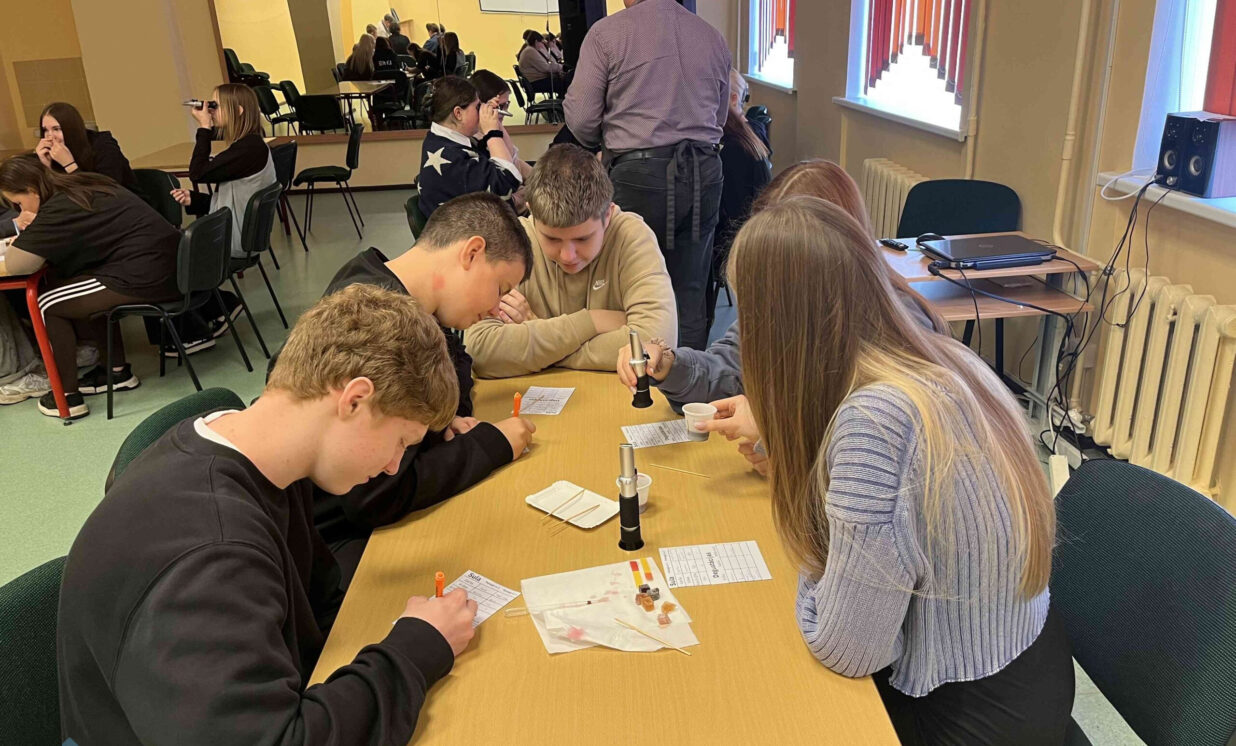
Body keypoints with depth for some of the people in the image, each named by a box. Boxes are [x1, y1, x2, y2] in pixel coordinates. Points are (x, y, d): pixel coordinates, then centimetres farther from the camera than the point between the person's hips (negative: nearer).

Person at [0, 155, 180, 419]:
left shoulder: (59, 209, -12)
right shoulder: (85, 185, 16)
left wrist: (26, 236, 6)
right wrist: (33, 235, 18)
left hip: (145, 280, -9)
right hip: (170, 267, 9)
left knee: (46, 305, 7)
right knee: (77, 293, 25)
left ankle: (68, 397, 15)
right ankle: (119, 371, 29)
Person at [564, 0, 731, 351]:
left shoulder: (607, 32, -3)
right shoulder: (713, 37, 11)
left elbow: (581, 119, -5)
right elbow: (720, 118, 17)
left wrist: (607, 141, 16)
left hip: (639, 174, -4)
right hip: (703, 172, 4)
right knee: (690, 295, 9)